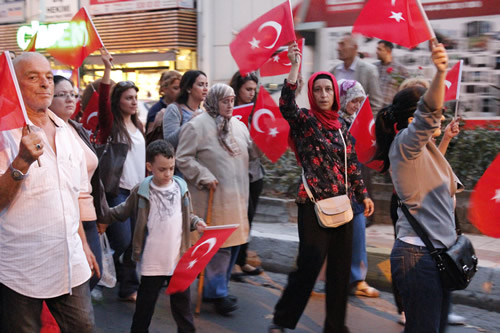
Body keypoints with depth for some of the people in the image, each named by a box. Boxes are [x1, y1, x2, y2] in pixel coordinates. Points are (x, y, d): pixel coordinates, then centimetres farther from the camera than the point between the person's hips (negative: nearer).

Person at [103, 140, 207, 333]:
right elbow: (123, 212, 7)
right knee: (145, 304, 11)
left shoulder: (181, 188, 1)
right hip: (152, 263, -2)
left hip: (179, 260, 2)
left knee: (182, 302, 14)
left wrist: (196, 223, -6)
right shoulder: (141, 192, -6)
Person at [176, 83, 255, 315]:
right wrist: (205, 177, -17)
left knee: (233, 242, 12)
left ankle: (218, 288, 27)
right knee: (218, 244, -5)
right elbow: (183, 159, -10)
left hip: (236, 197, 7)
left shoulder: (238, 126, 14)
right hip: (213, 198, -7)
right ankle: (217, 293, 7)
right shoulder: (196, 126, -8)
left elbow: (251, 153, 15)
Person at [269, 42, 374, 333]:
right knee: (310, 265, -6)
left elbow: (352, 163, 16)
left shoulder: (342, 125, 11)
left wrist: (363, 194, 11)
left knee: (341, 266, 10)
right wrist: (295, 66, -29)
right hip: (314, 203, -5)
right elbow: (286, 104, -25)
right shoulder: (304, 121, -4)